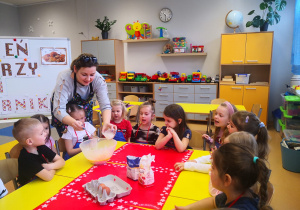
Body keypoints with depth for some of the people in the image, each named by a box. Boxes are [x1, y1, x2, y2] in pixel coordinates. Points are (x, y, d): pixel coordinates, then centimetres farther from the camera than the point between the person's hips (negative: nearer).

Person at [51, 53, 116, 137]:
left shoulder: (98, 79, -28)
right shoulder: (64, 79, -35)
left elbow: (105, 105, -29)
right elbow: (58, 109, -40)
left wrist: (106, 122, -49)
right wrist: (73, 122, -60)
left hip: (84, 106, 3)